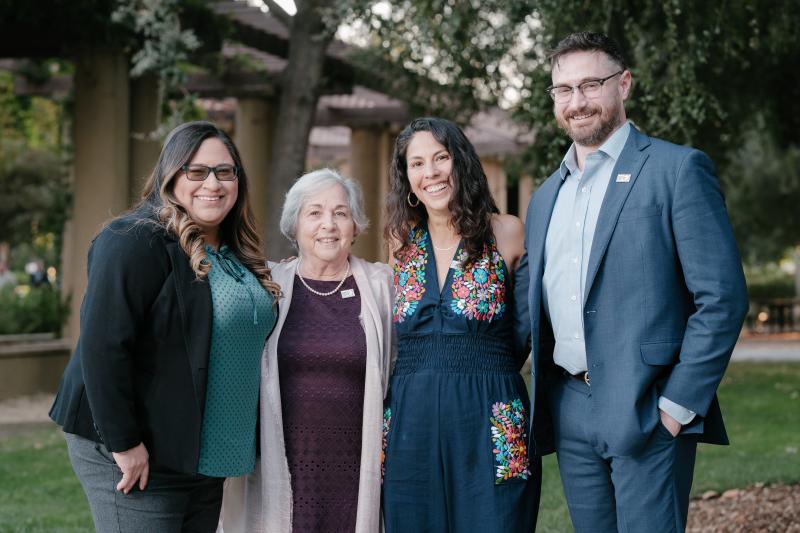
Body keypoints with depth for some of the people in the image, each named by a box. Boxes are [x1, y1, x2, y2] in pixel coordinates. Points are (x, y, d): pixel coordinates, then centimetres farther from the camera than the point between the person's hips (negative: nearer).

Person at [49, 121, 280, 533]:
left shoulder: (236, 255, 12)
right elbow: (102, 346, -22)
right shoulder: (136, 242, -14)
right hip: (137, 456, -8)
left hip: (204, 457, 8)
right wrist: (124, 443, -22)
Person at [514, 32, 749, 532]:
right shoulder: (545, 196, 17)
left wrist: (679, 404, -14)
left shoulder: (678, 169, -4)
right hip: (568, 411, 6)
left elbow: (722, 297, -10)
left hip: (646, 412, -6)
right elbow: (527, 306, 22)